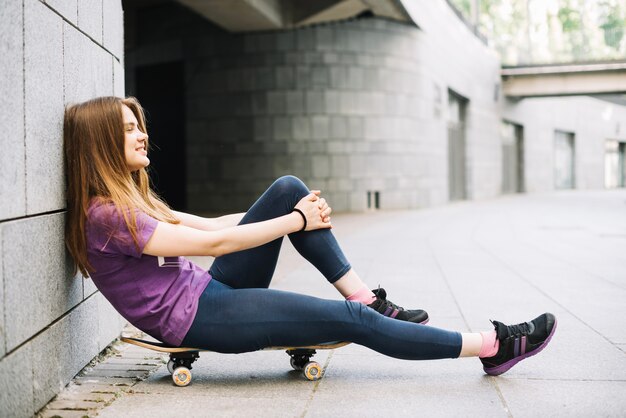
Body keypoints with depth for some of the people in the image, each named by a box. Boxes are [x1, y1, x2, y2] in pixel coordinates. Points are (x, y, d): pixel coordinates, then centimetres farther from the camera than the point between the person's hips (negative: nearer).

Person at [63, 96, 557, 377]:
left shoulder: (132, 198, 13)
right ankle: (492, 346, -5)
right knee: (349, 320, -16)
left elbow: (207, 223, 14)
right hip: (196, 317, -9)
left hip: (210, 291, 9)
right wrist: (298, 221, -12)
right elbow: (213, 242, -19)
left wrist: (297, 208, 8)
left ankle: (368, 298, -2)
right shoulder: (104, 215, -17)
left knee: (289, 188, -3)